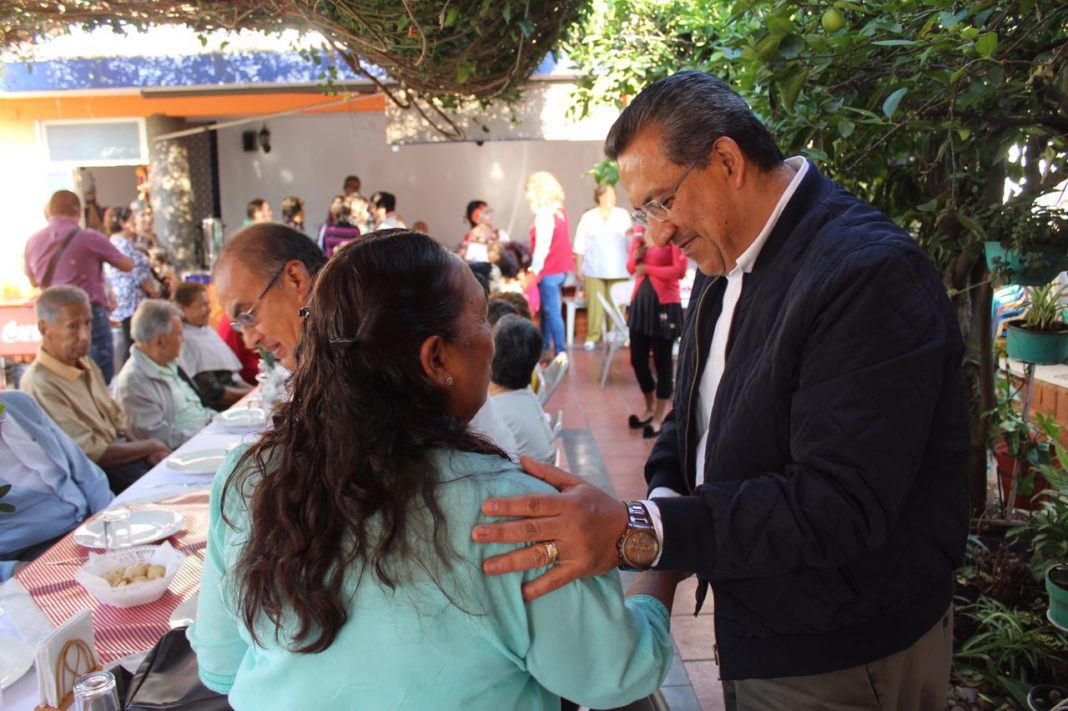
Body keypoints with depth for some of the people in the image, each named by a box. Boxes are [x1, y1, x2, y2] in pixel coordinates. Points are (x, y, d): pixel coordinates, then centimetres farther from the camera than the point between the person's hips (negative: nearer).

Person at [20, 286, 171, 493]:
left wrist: (150, 451, -3)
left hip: (123, 452, 9)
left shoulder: (86, 365, 11)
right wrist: (150, 446, -7)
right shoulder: (40, 385, -18)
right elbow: (89, 452, -18)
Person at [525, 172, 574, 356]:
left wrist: (534, 271, -16)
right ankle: (544, 348, 28)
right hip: (559, 268, 9)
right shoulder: (560, 211, 8)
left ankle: (560, 353, 1)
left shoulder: (544, 215, -18)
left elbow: (542, 247, -21)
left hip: (548, 271, -9)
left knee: (552, 313, -3)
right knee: (547, 311, 18)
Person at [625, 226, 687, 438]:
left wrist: (648, 269, -9)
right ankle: (650, 409, 31)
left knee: (662, 361, 4)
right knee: (637, 360, 11)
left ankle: (659, 418, 15)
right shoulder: (640, 232, 11)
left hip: (664, 303, -7)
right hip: (640, 301, 7)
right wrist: (635, 256, -5)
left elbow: (680, 270, -17)